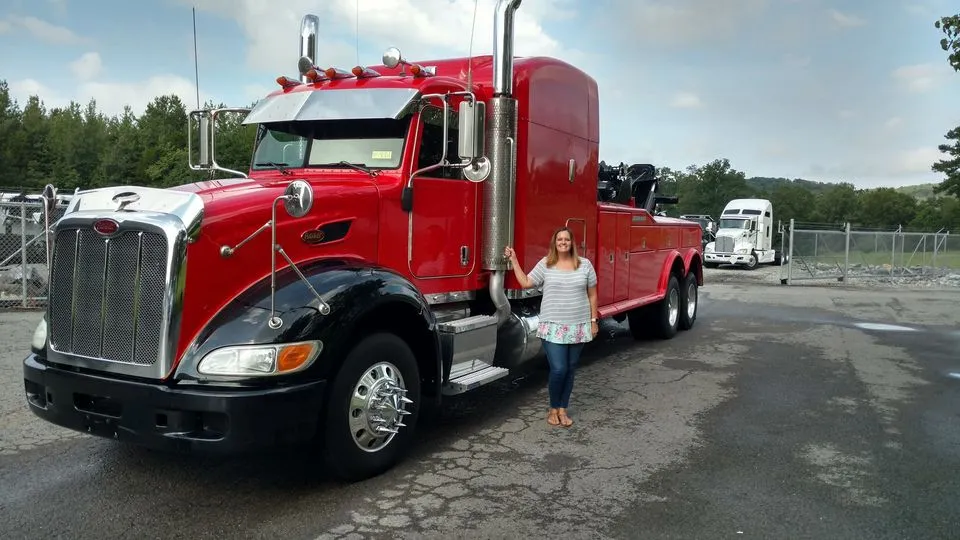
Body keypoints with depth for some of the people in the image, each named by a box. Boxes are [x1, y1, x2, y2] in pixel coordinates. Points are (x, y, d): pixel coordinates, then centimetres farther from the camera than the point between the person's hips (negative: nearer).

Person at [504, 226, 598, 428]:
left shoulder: (585, 264, 3)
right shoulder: (545, 264, 1)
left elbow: (592, 294, 7)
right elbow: (526, 283, 3)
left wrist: (593, 321, 5)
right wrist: (514, 260, 1)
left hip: (578, 327, 2)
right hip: (553, 326, -2)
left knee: (570, 370, 9)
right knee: (558, 369, -10)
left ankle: (563, 409, 24)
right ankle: (553, 408, 13)